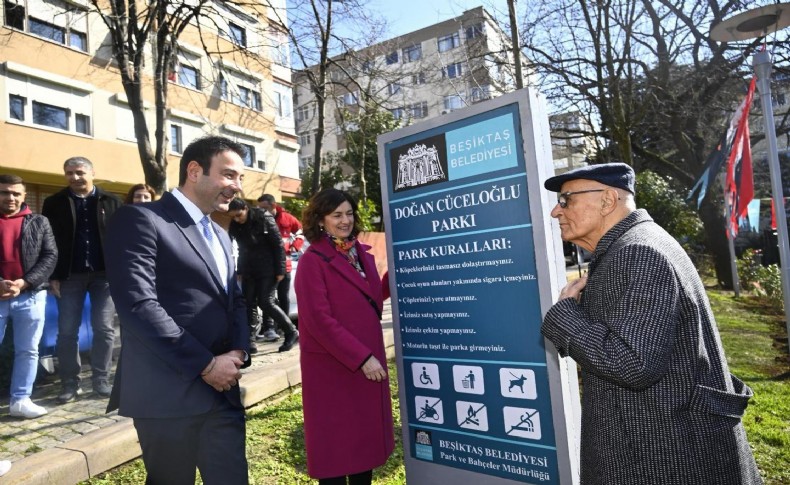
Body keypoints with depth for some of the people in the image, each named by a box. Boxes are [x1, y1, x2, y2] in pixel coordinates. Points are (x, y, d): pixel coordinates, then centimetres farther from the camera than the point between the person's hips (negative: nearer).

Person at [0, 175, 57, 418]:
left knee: (28, 351, 7)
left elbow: (50, 256, 2)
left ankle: (20, 400, 16)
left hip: (30, 296, 1)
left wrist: (24, 283, -10)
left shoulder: (39, 222, 8)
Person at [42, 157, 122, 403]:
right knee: (67, 332, 4)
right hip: (69, 276, 1)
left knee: (104, 329, 2)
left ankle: (101, 380, 14)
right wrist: (53, 276, -4)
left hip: (104, 274, -1)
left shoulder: (111, 202, 5)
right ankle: (70, 383, 16)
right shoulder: (54, 203, 6)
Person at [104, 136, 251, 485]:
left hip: (223, 391, 7)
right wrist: (206, 364, -15)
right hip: (171, 392, -6)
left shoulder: (219, 235, 17)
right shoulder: (140, 220, -9)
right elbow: (138, 305, -19)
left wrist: (239, 352, -2)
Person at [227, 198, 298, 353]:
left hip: (267, 270, -5)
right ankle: (249, 340, 10)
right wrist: (239, 270, 6)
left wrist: (280, 270, -15)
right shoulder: (234, 225, 2)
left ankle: (292, 332, 5)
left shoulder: (264, 219, -13)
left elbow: (278, 245, -12)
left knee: (265, 302, -9)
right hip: (248, 271, 6)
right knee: (248, 304, 2)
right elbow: (242, 249, 11)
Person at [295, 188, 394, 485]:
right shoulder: (313, 260, -12)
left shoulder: (361, 253, 9)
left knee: (366, 439, 17)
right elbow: (319, 320, -18)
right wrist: (361, 357, -19)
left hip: (369, 360, 7)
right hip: (333, 366, -7)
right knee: (335, 444, 8)